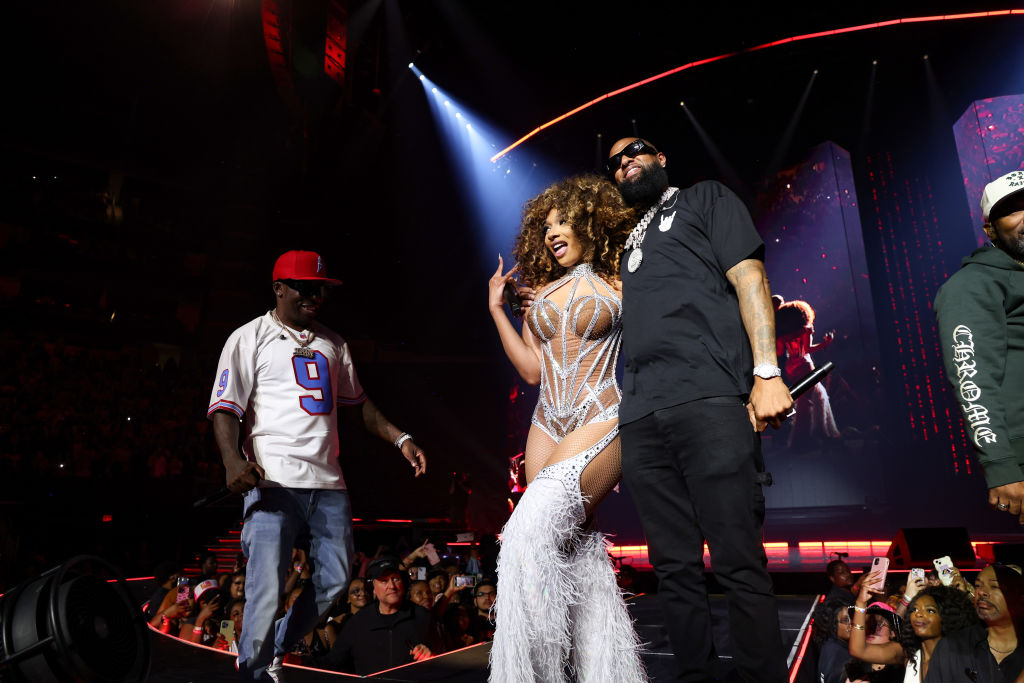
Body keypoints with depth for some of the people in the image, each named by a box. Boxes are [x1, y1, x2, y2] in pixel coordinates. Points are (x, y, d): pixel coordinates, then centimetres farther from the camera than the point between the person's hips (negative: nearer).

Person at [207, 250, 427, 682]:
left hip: (328, 481, 6)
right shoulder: (250, 338, 4)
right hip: (273, 480, -5)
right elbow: (224, 408, -4)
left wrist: (400, 439, 11)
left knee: (335, 580, 8)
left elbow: (357, 403, 23)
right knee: (267, 589, -8)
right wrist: (233, 460, -22)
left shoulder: (332, 344, 19)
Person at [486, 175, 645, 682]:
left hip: (599, 421, -5)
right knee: (572, 543, 4)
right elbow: (532, 370, 14)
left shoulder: (618, 283, 4)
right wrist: (497, 310, 12)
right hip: (548, 425, 6)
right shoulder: (541, 291, 17)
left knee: (533, 529, -18)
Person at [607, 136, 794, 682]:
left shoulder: (706, 199, 18)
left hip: (706, 397, -5)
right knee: (675, 570, 5)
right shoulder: (630, 242, 32)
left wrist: (766, 372, -10)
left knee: (738, 564, -7)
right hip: (640, 416, 6)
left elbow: (748, 277, 3)